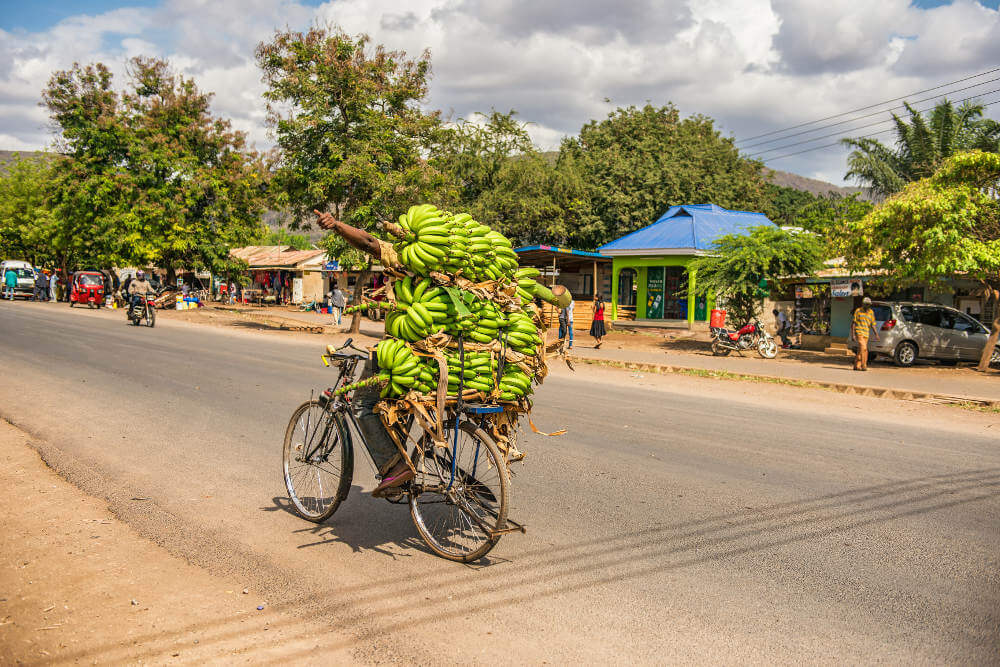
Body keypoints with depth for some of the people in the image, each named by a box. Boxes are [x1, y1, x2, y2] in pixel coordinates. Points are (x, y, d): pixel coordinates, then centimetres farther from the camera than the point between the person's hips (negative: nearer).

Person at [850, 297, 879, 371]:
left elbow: (872, 324, 13)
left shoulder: (871, 312, 11)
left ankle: (857, 366, 15)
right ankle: (863, 365, -15)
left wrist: (876, 334, 2)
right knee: (863, 348, -17)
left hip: (866, 334, 5)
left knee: (860, 350, 7)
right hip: (859, 332, -5)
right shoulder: (858, 311, 0)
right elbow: (853, 323, -1)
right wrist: (852, 334, -9)